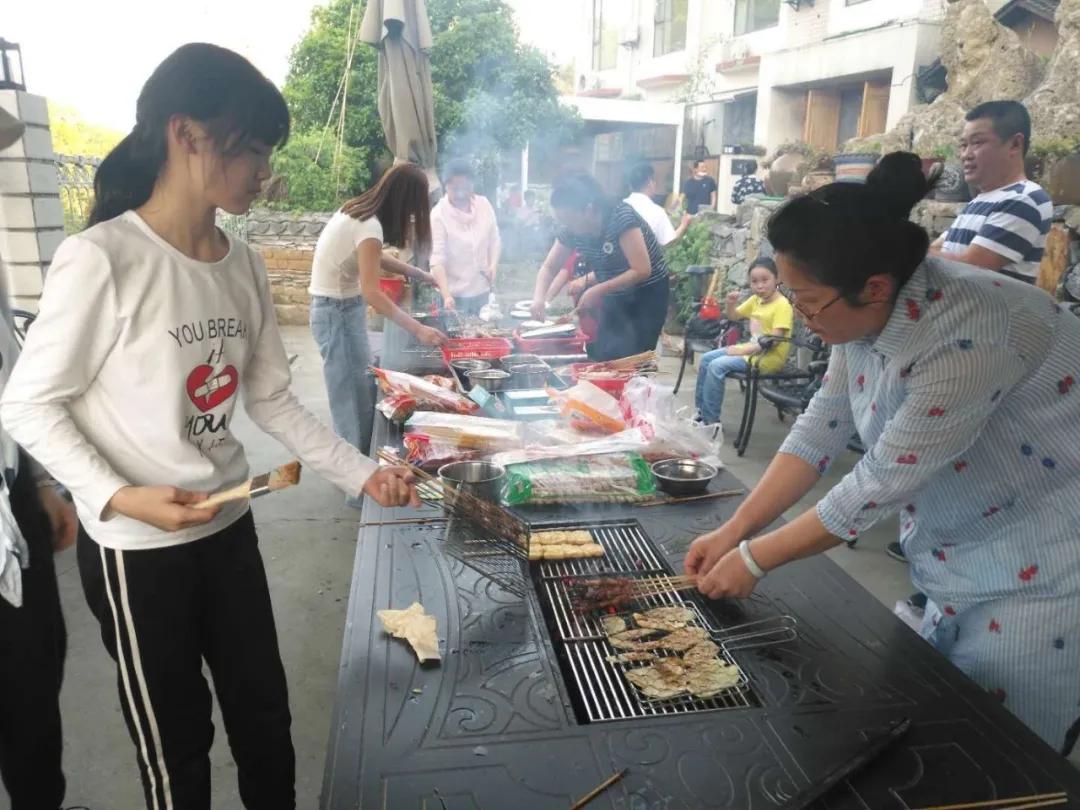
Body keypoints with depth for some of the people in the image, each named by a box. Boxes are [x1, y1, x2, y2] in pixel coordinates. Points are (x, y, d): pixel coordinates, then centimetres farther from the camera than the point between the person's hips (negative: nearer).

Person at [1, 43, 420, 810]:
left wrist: (362, 472, -2)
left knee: (265, 711, 21)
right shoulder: (101, 259, -20)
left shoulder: (243, 264, -1)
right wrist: (118, 496, -25)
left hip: (229, 527, 6)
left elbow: (272, 399, 4)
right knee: (176, 737, 15)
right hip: (135, 547, -6)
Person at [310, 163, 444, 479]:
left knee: (358, 391, 13)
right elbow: (371, 293, -28)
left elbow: (374, 257, 17)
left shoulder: (357, 210, 4)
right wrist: (418, 329, -31)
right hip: (337, 311, -9)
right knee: (355, 397, -3)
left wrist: (423, 275, 9)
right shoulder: (369, 226, -23)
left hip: (340, 307, 9)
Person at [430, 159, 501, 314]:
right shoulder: (438, 214, -15)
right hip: (454, 295, -4)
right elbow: (437, 259, -20)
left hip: (482, 291, 4)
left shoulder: (484, 204, -1)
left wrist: (493, 265, -8)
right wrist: (446, 295, -31)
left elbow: (494, 240, 11)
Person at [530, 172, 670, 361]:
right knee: (602, 358, 3)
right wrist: (539, 297, -18)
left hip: (647, 295, -6)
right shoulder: (571, 231, -7)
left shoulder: (621, 217, -25)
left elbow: (642, 271, -28)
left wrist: (597, 291, -30)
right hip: (614, 298, 6)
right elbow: (549, 268, 2)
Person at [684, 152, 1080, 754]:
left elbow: (882, 483, -29)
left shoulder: (966, 338, -34)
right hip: (960, 559, 7)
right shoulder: (872, 310, -11)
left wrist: (754, 559, -18)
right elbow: (823, 427, -5)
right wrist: (734, 531, -9)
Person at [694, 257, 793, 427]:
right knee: (706, 358, 6)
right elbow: (733, 317, 19)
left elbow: (774, 340, -24)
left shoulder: (782, 305, -17)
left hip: (769, 357, -9)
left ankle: (711, 421, -14)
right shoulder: (755, 300, 7)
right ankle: (701, 411, 13)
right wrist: (731, 303, -3)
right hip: (752, 348, 9)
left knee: (717, 366, -23)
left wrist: (744, 350, -22)